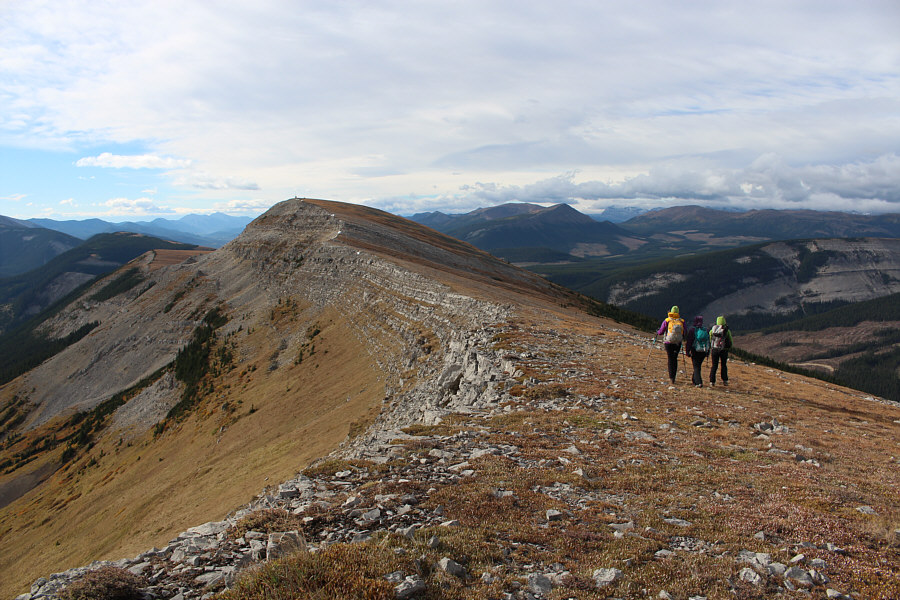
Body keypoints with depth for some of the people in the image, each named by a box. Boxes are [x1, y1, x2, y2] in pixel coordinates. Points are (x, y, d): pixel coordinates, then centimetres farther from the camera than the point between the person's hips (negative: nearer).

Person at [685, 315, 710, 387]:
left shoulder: (692, 330, -7)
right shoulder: (706, 330, 6)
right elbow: (709, 342, 12)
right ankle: (694, 380, 30)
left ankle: (699, 382, -14)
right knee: (698, 366, 19)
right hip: (704, 352, 4)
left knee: (696, 367, -1)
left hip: (695, 351, -4)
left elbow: (688, 342, -8)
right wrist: (708, 352, 18)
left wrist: (687, 351, -3)